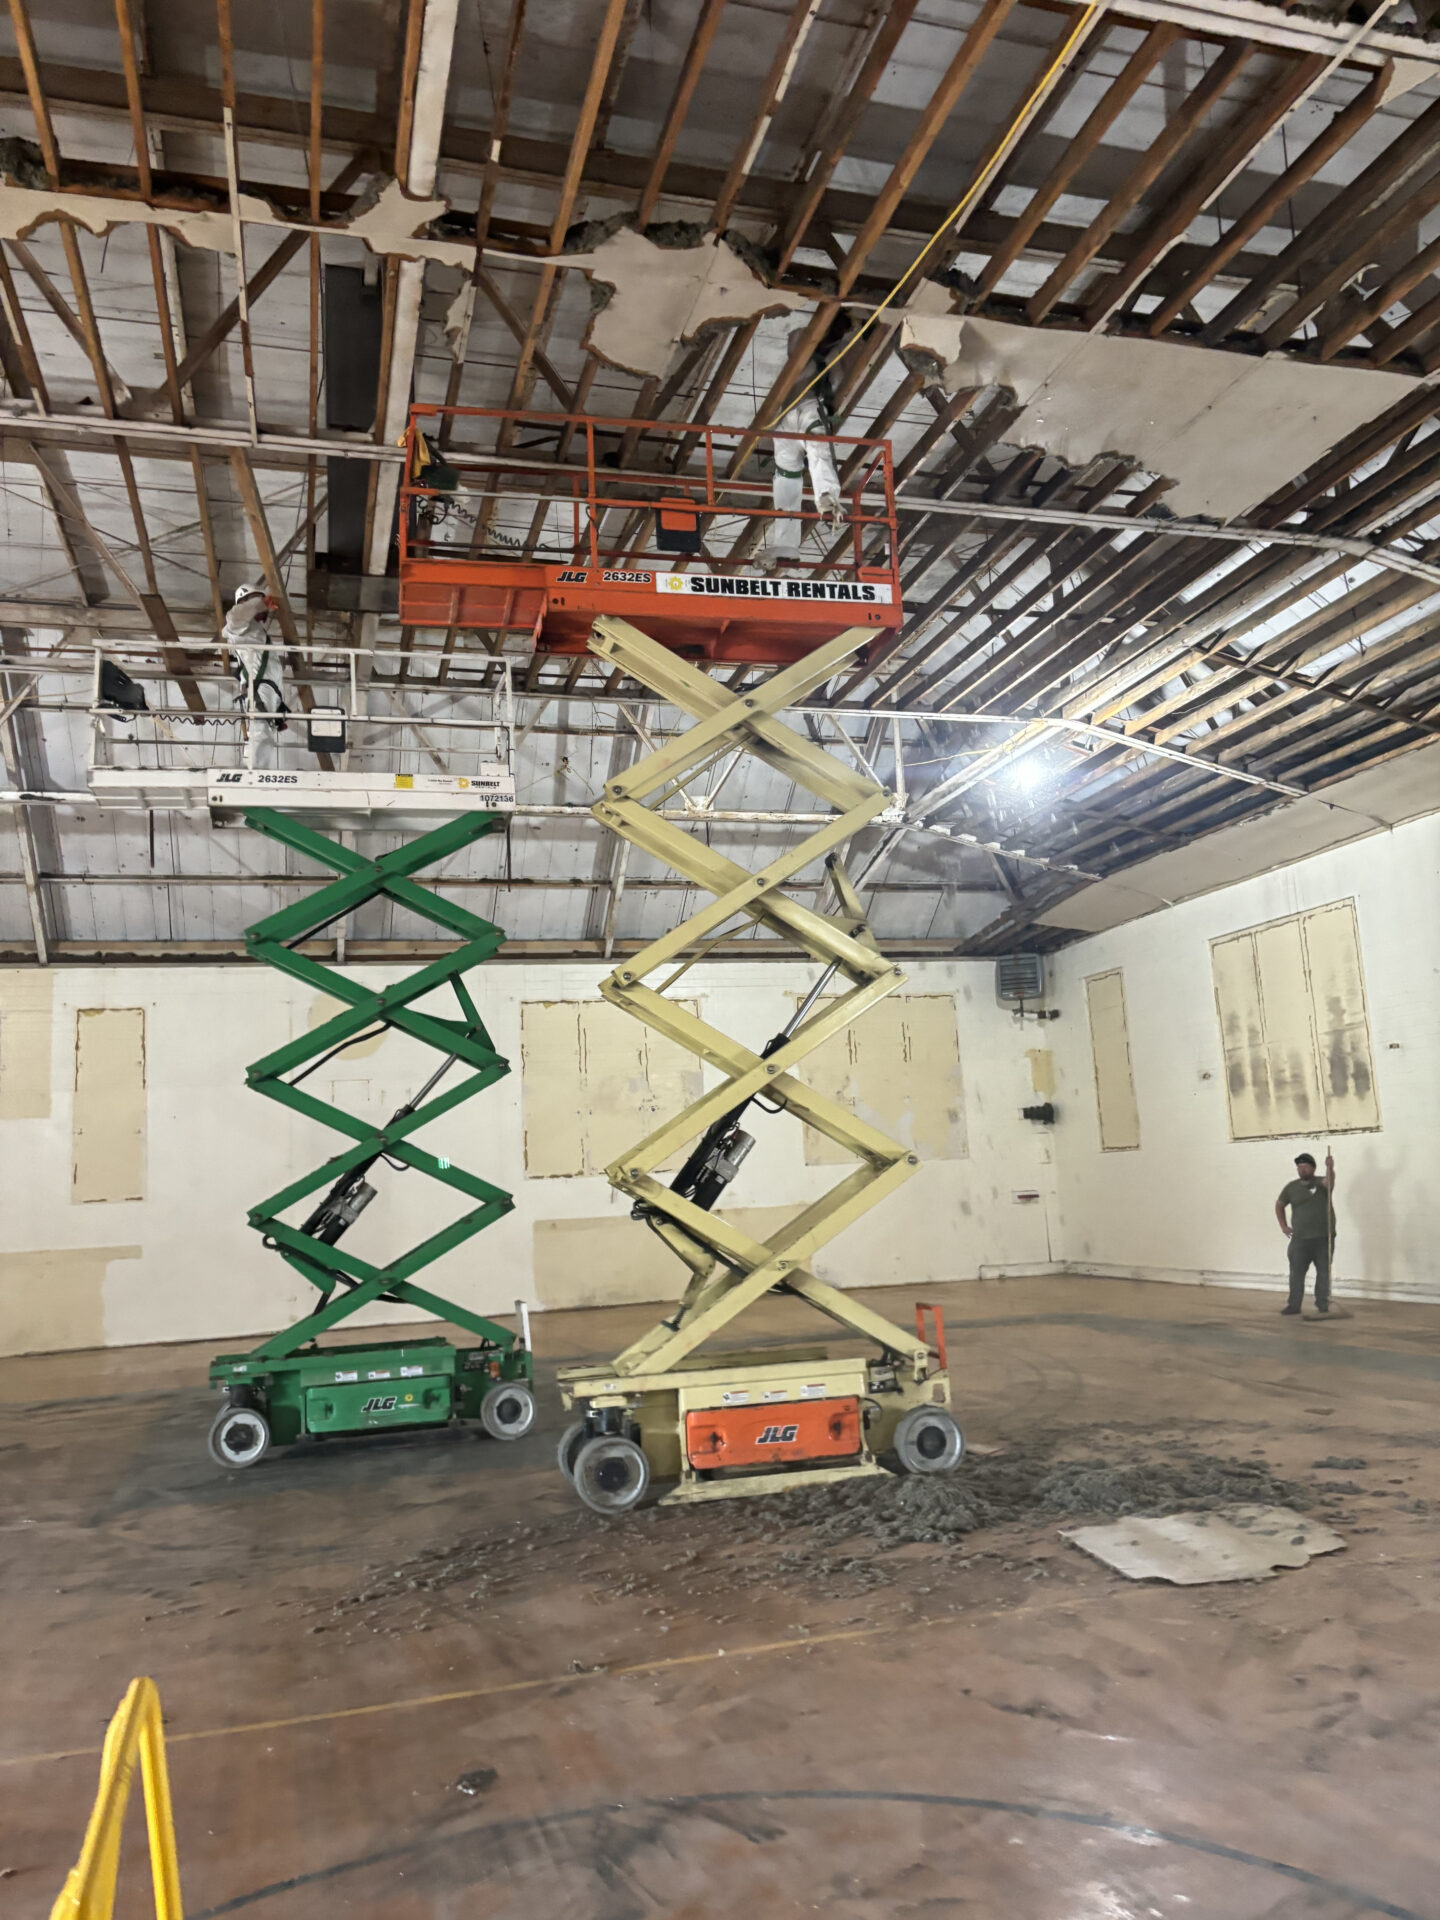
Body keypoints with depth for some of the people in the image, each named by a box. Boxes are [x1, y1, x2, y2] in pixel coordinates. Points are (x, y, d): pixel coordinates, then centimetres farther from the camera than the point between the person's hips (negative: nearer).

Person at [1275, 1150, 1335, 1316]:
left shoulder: (1321, 1182, -4)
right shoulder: (1291, 1187, 4)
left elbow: (1329, 1182, -29)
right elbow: (1279, 1205, 18)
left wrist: (1330, 1168, -51)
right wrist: (1283, 1225, 8)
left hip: (1323, 1237, -2)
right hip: (1300, 1238, 2)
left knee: (1323, 1272, 5)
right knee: (1296, 1272, 3)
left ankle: (1322, 1305, 15)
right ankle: (1294, 1304, 9)